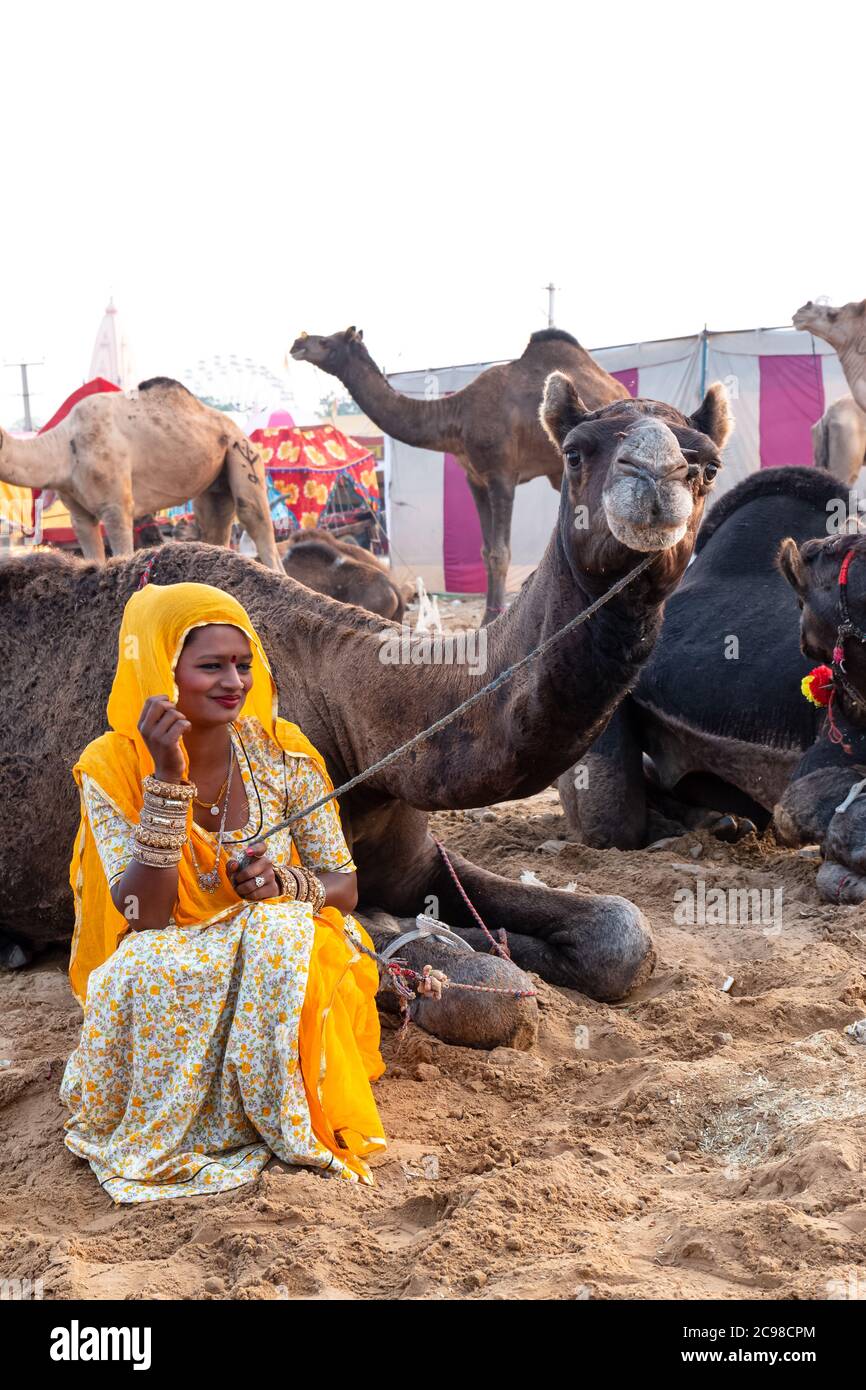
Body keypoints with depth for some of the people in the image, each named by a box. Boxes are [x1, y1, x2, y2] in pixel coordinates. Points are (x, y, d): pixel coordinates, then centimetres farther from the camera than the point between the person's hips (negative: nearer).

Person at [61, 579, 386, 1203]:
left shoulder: (283, 753, -7)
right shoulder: (114, 766, -12)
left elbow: (345, 888, 0)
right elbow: (144, 916, -22)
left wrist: (287, 882, -24)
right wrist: (167, 777, -29)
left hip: (278, 962, 1)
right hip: (167, 975, -1)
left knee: (280, 932, -33)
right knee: (149, 967, -35)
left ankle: (283, 1123, -14)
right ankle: (153, 1137, -10)